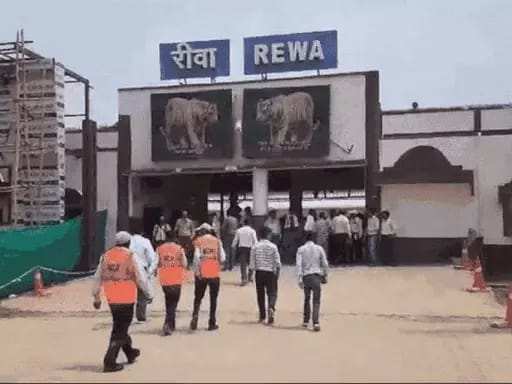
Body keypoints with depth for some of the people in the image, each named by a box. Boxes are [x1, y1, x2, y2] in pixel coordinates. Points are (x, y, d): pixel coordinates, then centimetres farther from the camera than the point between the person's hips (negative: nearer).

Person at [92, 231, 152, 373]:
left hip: (111, 299, 5)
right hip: (126, 299, -5)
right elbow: (140, 278, -8)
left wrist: (96, 297, 16)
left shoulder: (105, 256, 3)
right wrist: (148, 294, 5)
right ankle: (109, 362, -3)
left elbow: (98, 278, 7)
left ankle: (130, 353, 38)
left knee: (119, 326, 22)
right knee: (120, 331, 2)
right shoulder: (130, 256, -10)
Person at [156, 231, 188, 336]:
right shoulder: (179, 249, -7)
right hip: (176, 280, -3)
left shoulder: (160, 248, -1)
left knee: (168, 302, 19)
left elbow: (157, 263, -3)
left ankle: (171, 325, 28)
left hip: (164, 280, 3)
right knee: (173, 303, 3)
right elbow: (184, 264, -7)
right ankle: (167, 324, -13)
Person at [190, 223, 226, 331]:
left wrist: (197, 271, -8)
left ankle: (195, 315, -8)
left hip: (202, 274, -1)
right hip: (215, 274, 1)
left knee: (198, 297, 13)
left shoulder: (198, 240, 0)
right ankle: (212, 323, 11)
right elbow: (222, 258, 0)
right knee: (213, 298, 10)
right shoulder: (217, 241, 5)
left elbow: (197, 256, -13)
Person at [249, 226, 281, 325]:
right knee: (272, 292, 5)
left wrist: (250, 273, 7)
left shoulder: (255, 246, -1)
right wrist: (277, 272, 5)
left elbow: (252, 262, -1)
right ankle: (271, 307, -23)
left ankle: (262, 316, 14)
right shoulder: (273, 246, -4)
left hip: (259, 272, 2)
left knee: (260, 294, 10)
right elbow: (278, 262, -6)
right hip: (270, 272, -2)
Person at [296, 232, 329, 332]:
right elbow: (325, 264, 6)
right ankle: (316, 323, -16)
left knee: (306, 299, 17)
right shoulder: (319, 248, 7)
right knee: (316, 301, -3)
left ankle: (306, 321, 23)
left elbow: (299, 265, -4)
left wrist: (300, 279, -7)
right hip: (316, 275, -1)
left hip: (306, 276, 1)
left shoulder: (301, 249, 5)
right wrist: (325, 276, 17)